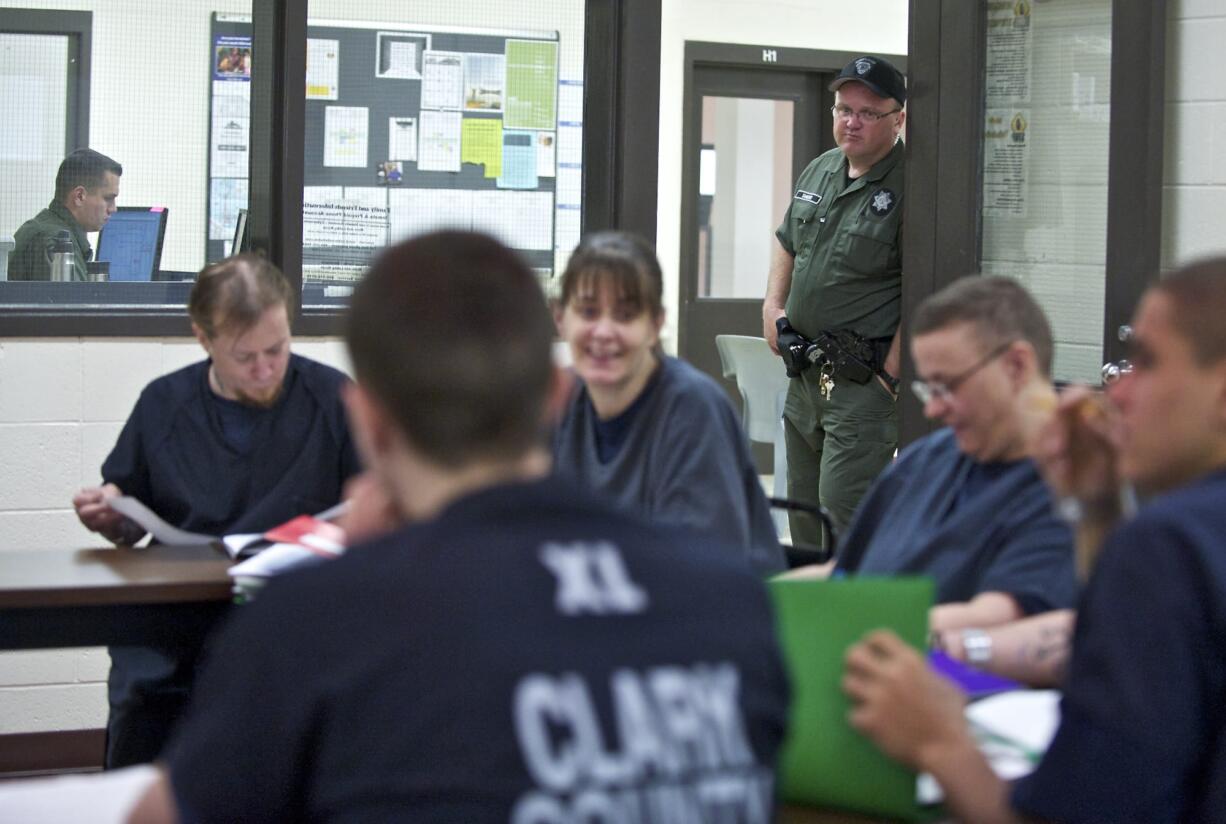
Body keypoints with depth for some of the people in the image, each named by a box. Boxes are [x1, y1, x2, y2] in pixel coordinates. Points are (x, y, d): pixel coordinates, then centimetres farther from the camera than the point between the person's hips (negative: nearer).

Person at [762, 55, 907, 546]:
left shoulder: (908, 188, -14)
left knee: (843, 507, -15)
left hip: (865, 380, -8)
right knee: (803, 506, 15)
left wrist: (891, 374, -18)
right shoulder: (818, 172, 11)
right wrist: (773, 304, 13)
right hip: (806, 375, 8)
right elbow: (787, 242, 28)